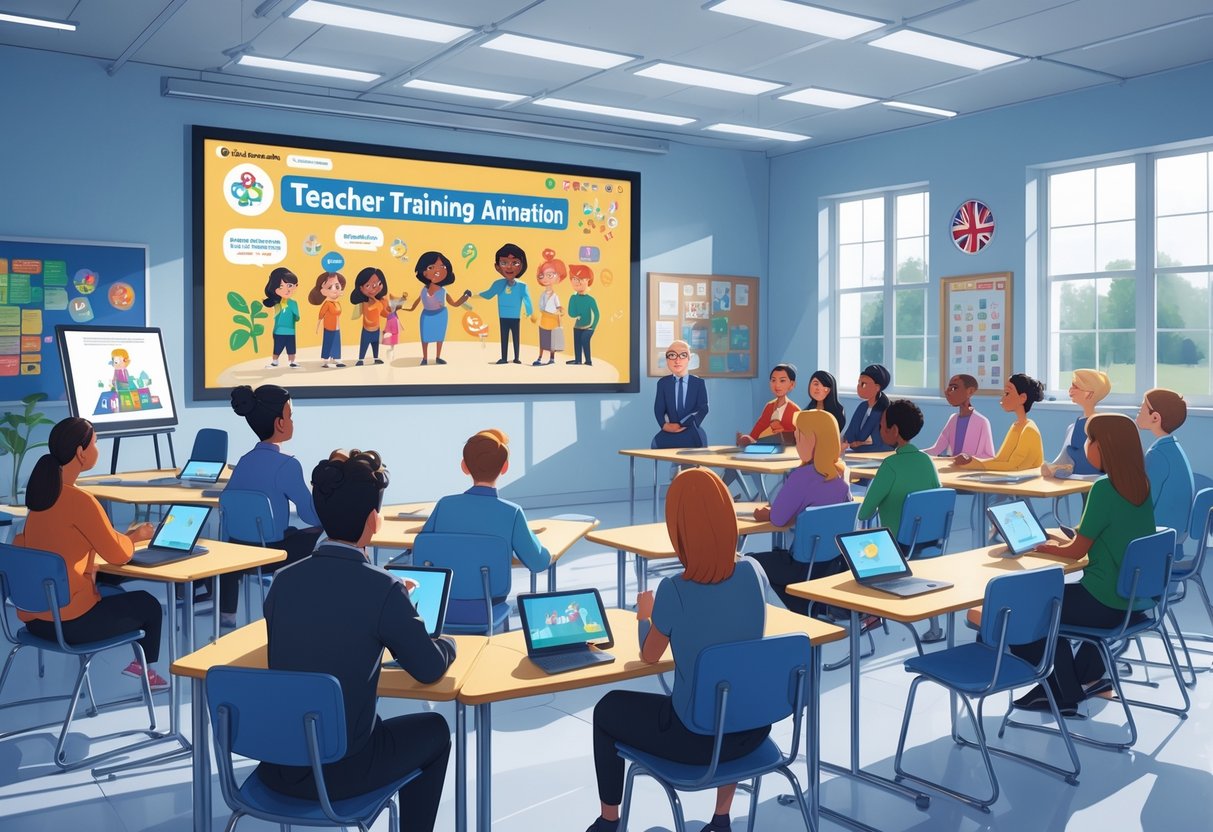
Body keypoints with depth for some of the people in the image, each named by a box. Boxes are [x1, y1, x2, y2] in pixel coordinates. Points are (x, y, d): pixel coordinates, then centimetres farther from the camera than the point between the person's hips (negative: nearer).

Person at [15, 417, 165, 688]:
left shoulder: (41, 490, 2)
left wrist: (126, 536, 10)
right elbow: (118, 554, -13)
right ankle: (144, 667, 36)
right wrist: (136, 536, 8)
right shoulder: (79, 501, -22)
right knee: (148, 605, 16)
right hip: (67, 622, -8)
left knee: (113, 593, 31)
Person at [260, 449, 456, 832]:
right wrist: (448, 643, 16)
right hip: (337, 774, -5)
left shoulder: (283, 581, -4)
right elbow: (430, 669, -7)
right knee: (434, 730, 22)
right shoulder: (382, 589, -19)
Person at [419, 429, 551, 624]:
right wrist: (529, 535, 13)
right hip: (484, 612, -1)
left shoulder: (445, 505, -9)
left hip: (440, 609, 1)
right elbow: (539, 563, -7)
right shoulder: (512, 513, -15)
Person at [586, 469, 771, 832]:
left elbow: (649, 655, -3)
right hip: (752, 728, 4)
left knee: (608, 709, 22)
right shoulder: (753, 574, -11)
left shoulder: (674, 592, -24)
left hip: (696, 738, -4)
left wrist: (646, 613, 16)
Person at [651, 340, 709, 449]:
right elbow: (659, 409, 4)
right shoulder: (662, 383, 11)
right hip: (670, 433, 1)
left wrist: (683, 424, -14)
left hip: (692, 433, -1)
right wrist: (664, 425, -18)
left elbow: (703, 409, -3)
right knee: (657, 442, -28)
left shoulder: (699, 382, 7)